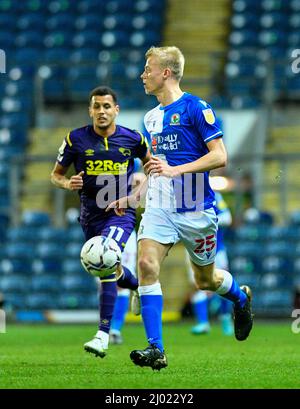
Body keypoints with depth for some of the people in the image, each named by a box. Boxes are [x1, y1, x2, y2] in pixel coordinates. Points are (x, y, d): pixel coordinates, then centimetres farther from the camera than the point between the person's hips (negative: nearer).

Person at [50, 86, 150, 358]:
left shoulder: (133, 139, -5)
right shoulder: (76, 139, -5)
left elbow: (149, 161, 14)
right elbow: (56, 174, 6)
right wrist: (68, 183, -17)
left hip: (121, 213, -3)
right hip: (91, 214, 3)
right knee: (110, 269, 17)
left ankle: (103, 336, -27)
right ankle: (135, 284, 56)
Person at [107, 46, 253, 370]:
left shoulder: (195, 107, -10)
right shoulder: (152, 117, 13)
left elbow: (219, 156, -15)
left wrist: (175, 170, -23)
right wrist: (133, 198, 18)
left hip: (195, 209, -5)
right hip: (159, 207, 5)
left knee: (205, 280, 9)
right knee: (146, 264, -16)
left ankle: (241, 298, 45)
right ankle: (155, 349, -18)